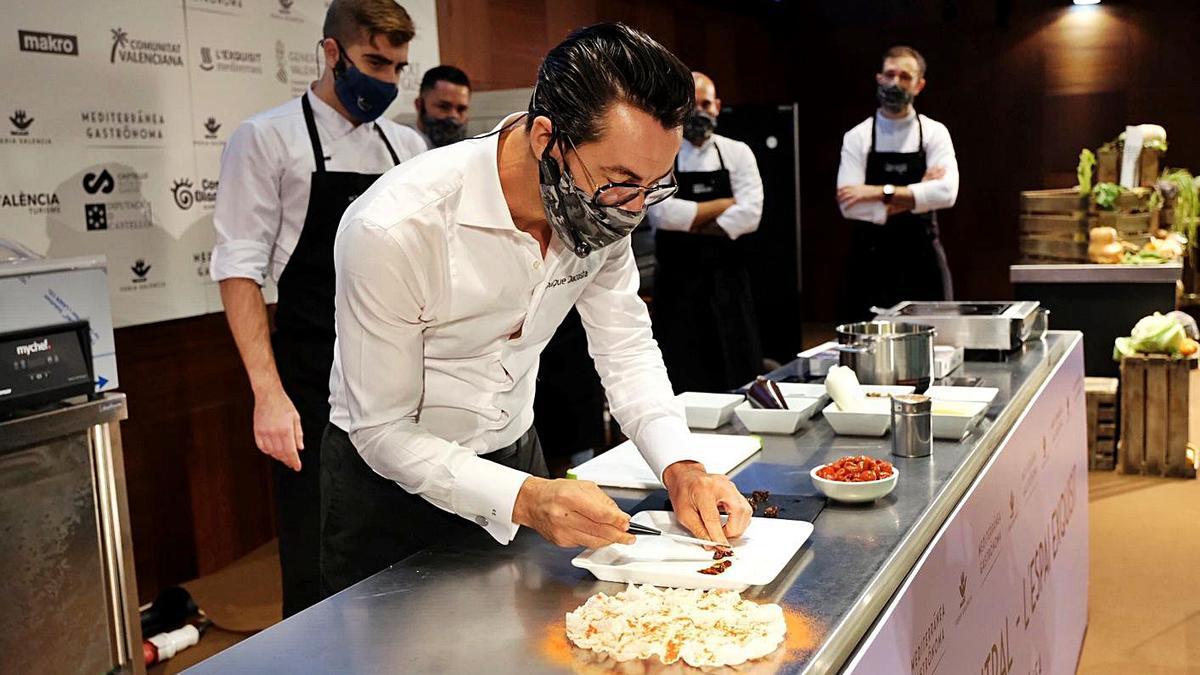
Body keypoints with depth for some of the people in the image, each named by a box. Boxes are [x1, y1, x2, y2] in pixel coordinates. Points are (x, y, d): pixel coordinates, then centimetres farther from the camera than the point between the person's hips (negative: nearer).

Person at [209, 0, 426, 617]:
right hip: (314, 392, -4)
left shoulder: (407, 146, 12)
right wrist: (269, 393, -16)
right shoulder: (267, 138, -3)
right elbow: (239, 269, -8)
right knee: (318, 574, 1)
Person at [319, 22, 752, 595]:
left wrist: (682, 470, -22)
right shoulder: (393, 230, -33)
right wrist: (525, 500, -38)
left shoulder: (602, 206, -14)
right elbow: (383, 431, -25)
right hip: (390, 483, -5)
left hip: (514, 455, 5)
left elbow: (627, 351, -5)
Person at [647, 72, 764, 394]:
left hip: (727, 282, 1)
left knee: (738, 378, 4)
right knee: (681, 383, 3)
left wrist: (692, 223, -11)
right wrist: (725, 204, -9)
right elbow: (664, 214, -15)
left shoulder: (737, 153, 5)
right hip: (676, 283, -1)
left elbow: (749, 216, -8)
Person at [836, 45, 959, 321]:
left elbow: (946, 193, -14)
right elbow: (849, 205, -11)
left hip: (923, 260, 0)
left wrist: (880, 192, -17)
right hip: (872, 261, 0)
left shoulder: (934, 133, 2)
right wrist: (914, 198, -12)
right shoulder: (857, 137, 1)